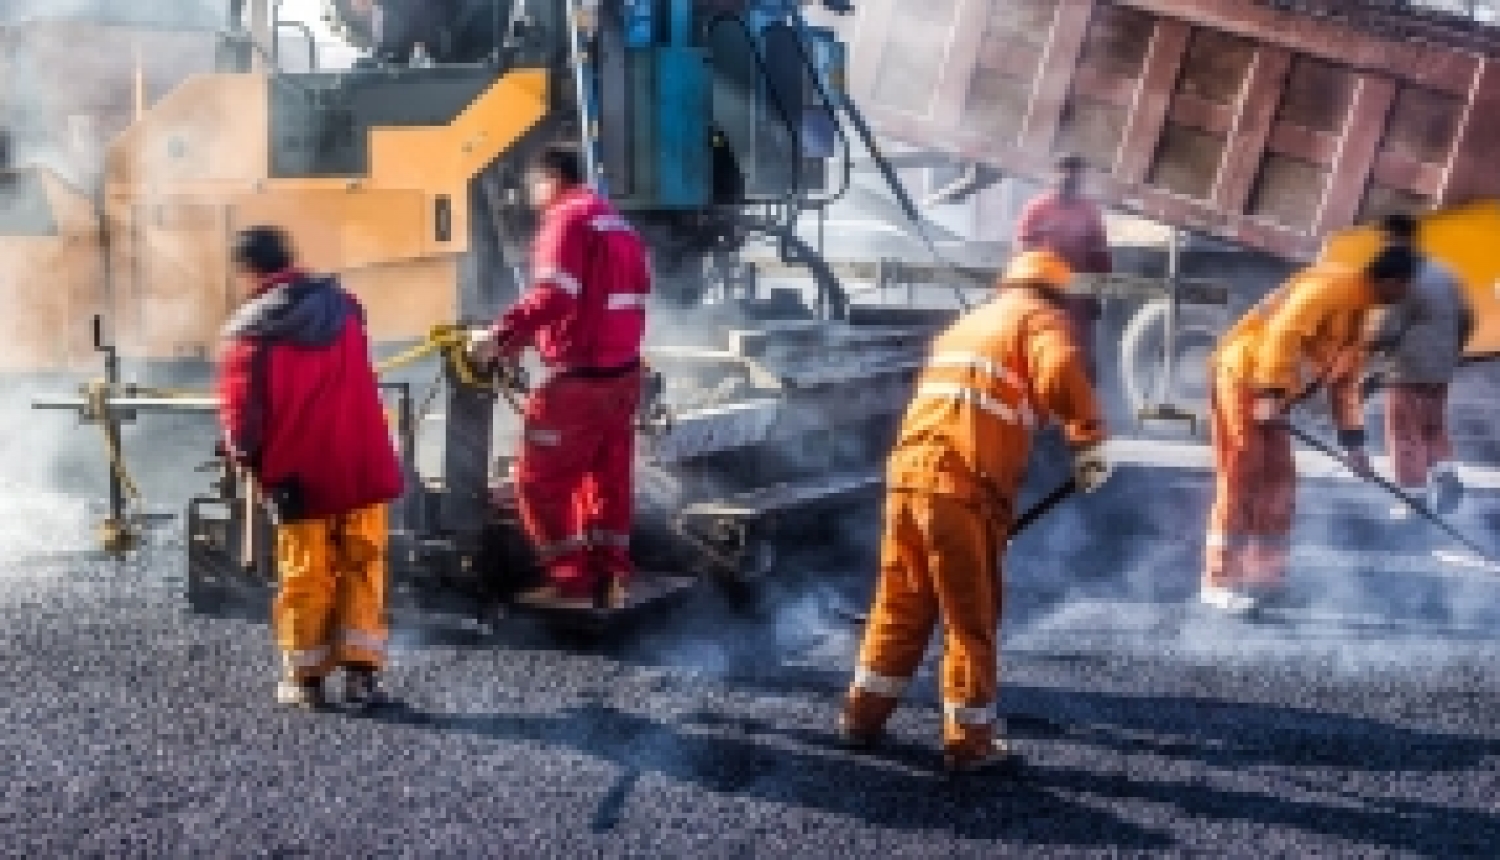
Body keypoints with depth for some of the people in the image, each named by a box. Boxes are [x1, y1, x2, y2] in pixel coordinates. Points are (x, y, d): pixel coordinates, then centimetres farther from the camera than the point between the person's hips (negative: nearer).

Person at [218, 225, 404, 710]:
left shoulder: (250, 330, -9)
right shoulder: (343, 306, 6)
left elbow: (241, 408, -11)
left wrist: (250, 459, 6)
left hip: (300, 476, -3)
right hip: (363, 466, 3)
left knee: (306, 573, 9)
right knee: (363, 566, 9)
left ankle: (305, 677, 16)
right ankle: (362, 672, 4)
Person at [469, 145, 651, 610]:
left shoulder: (568, 219, -11)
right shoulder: (617, 225, 17)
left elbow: (553, 295, -24)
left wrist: (502, 334, -21)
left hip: (579, 378, -9)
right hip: (623, 374, 9)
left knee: (541, 483, 1)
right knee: (609, 478, 16)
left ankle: (570, 581, 3)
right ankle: (611, 578, 21)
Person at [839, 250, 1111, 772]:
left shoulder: (965, 325, 28)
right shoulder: (1040, 318, 4)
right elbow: (1061, 373, -19)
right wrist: (1088, 440, -9)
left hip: (908, 473, 7)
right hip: (965, 489, -7)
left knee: (900, 607, 19)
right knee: (972, 620, 5)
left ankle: (864, 715, 27)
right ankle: (969, 742, 11)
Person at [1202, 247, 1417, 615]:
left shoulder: (1358, 310, 15)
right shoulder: (1334, 284, -16)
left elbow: (1344, 377, 21)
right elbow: (1283, 334, -27)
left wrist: (1353, 438, 16)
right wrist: (1271, 394, -29)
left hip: (1269, 391, 10)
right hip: (1244, 376, -10)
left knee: (1279, 480, 11)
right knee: (1241, 480, -9)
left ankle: (1264, 575, 20)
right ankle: (1218, 582, -5)